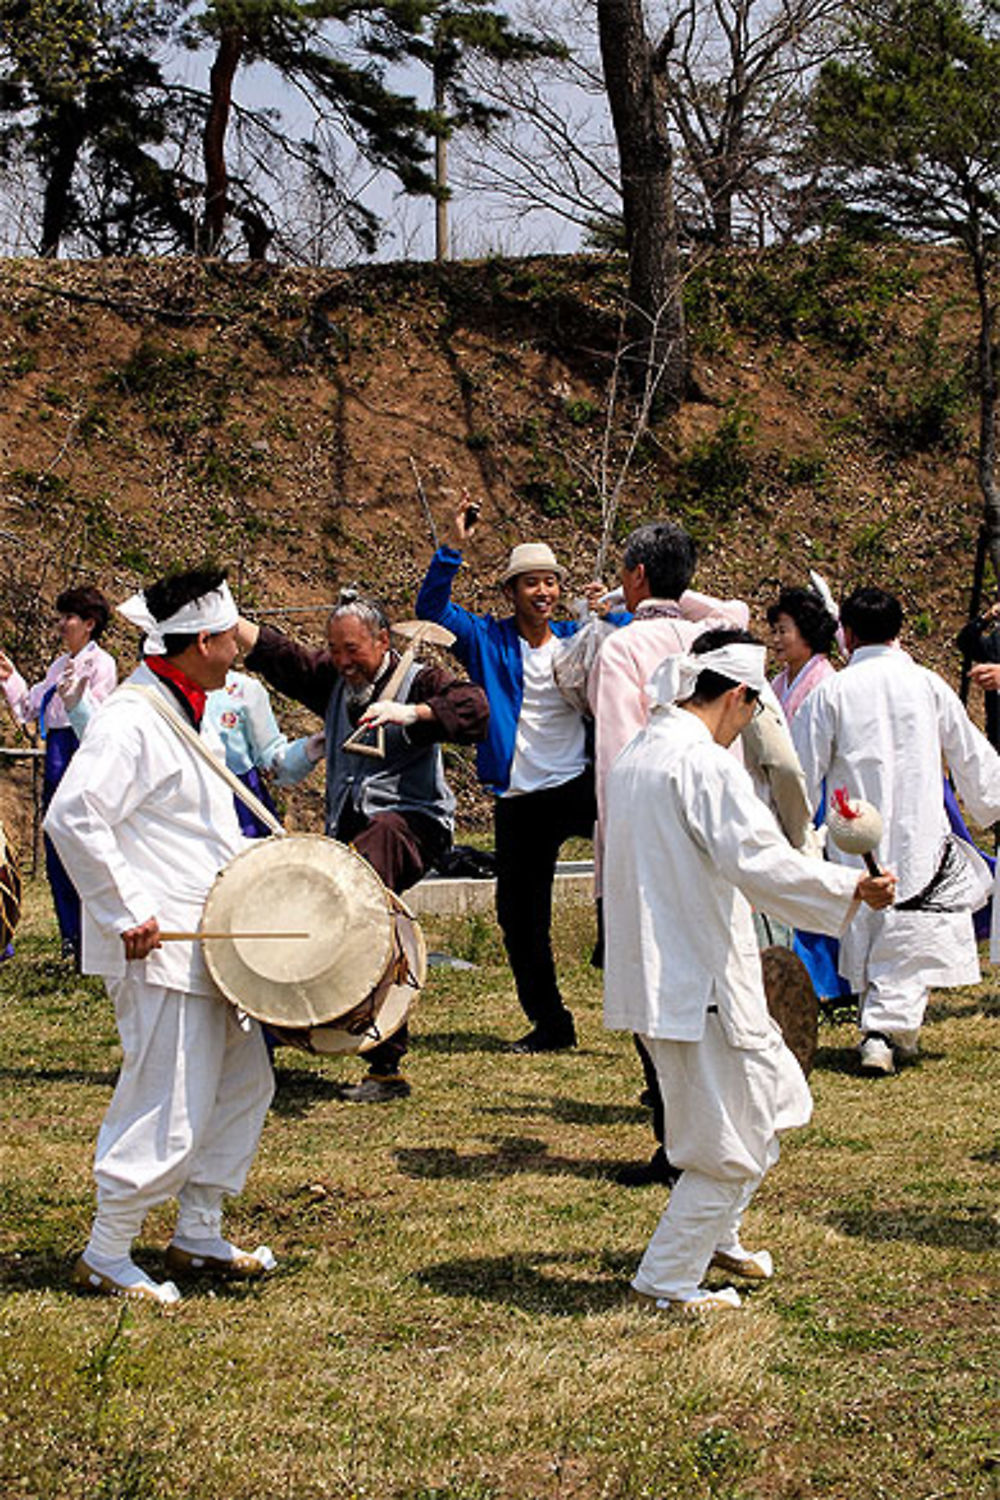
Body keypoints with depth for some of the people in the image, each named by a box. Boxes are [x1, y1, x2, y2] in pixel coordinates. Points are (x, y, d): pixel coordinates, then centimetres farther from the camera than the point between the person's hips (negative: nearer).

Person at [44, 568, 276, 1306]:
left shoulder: (192, 713, 14)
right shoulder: (129, 722, -17)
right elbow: (73, 818, -26)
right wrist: (127, 914, -23)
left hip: (213, 939, 10)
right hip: (159, 947, -10)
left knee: (244, 1082, 16)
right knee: (171, 1110, -8)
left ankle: (199, 1235, 27)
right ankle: (107, 1256, 5)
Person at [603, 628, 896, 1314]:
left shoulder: (636, 757, 11)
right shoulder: (705, 763, -19)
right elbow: (760, 860, -27)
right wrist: (852, 887, -19)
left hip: (657, 969, 10)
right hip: (700, 981, -10)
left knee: (773, 1098, 23)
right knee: (729, 1143, 2)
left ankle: (717, 1236, 34)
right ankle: (670, 1280, 10)